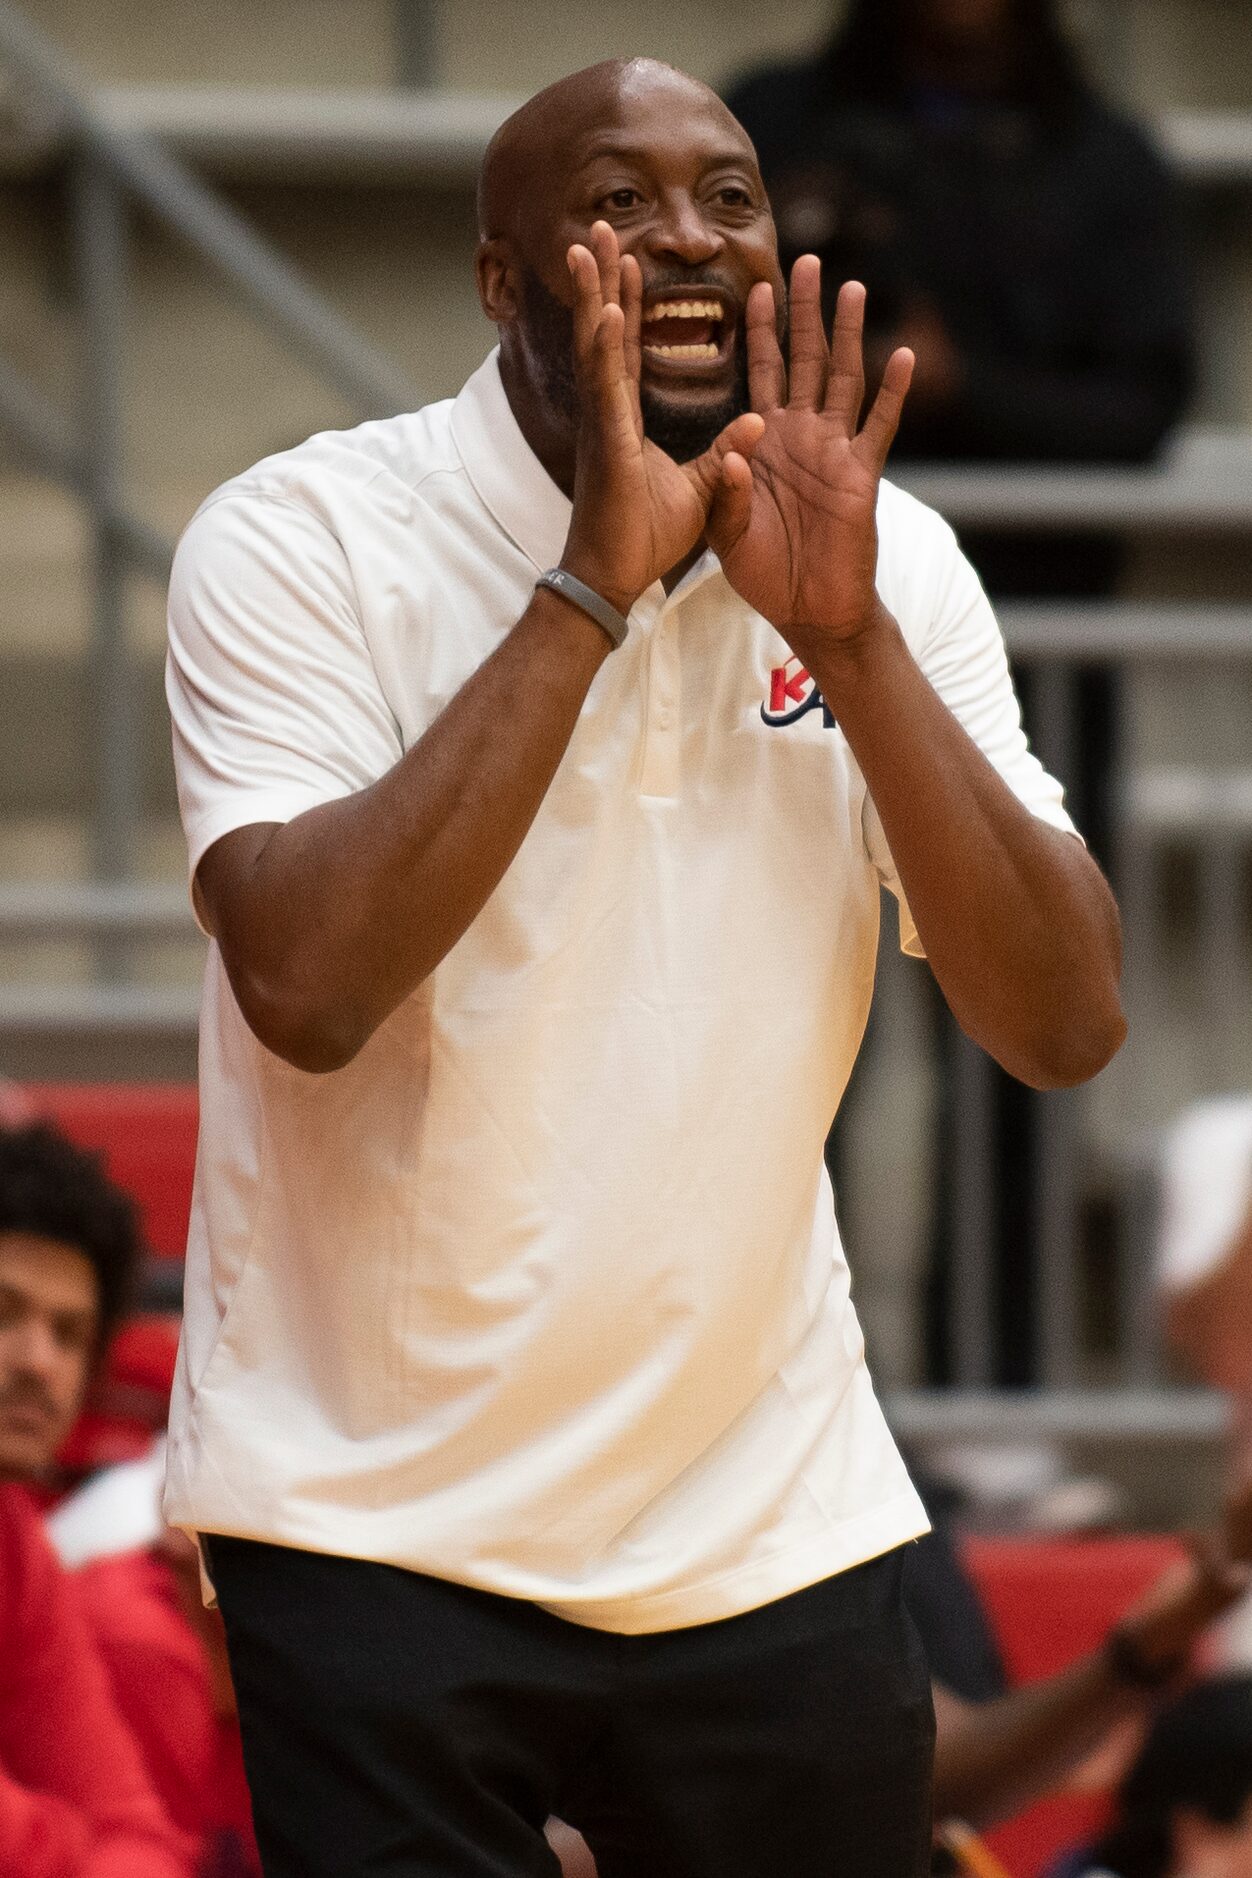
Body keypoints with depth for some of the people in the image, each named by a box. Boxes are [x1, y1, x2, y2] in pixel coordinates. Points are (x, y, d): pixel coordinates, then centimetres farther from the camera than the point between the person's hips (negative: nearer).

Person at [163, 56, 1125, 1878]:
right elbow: (306, 987, -24)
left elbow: (1066, 1028, -6)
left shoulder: (888, 562, 3)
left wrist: (847, 632, -16)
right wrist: (591, 587, -23)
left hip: (773, 1520, 4)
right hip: (377, 1519, -4)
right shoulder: (300, 543, -9)